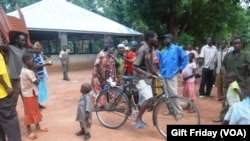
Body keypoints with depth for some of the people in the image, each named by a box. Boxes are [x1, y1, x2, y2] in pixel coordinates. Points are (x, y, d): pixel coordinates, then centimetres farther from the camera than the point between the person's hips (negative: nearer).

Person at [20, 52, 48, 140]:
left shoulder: (24, 70, 7)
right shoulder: (29, 72, -23)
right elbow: (37, 82, -19)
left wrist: (33, 71, -1)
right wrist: (38, 77, -1)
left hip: (31, 94, 10)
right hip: (30, 95, -10)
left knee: (35, 110, 19)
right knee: (29, 112, 1)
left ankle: (37, 126, 32)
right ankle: (29, 131, 12)